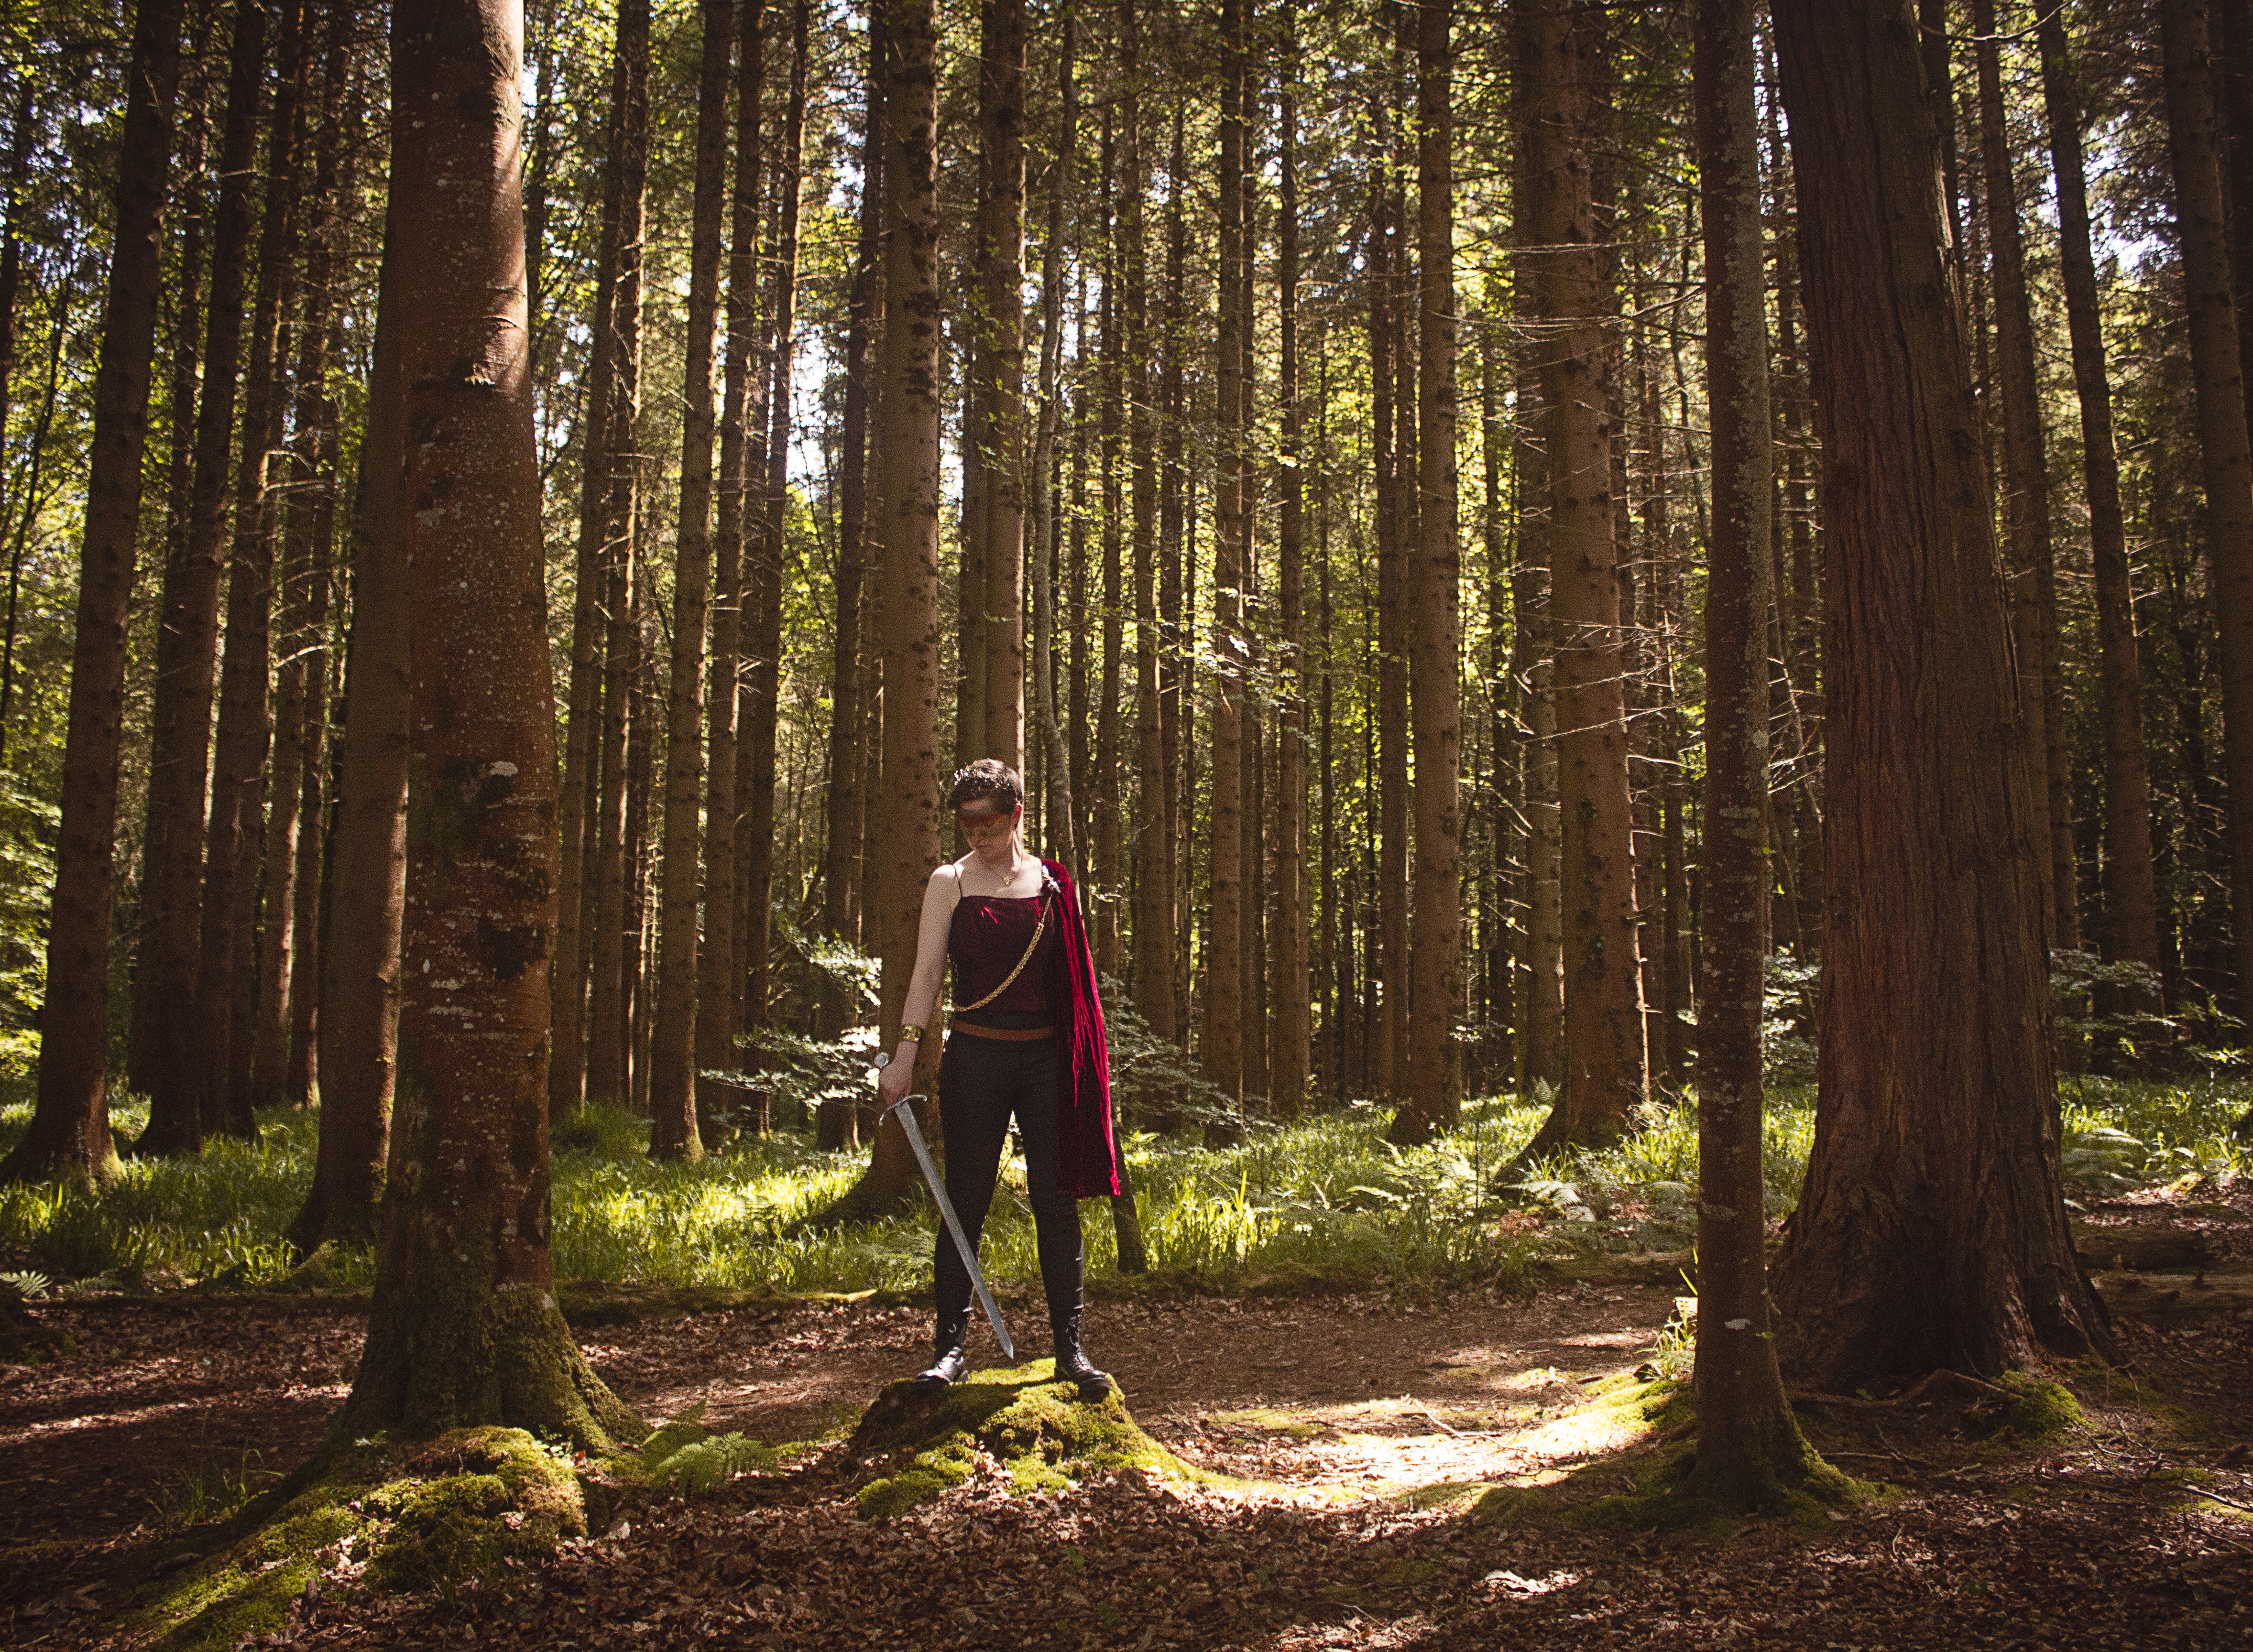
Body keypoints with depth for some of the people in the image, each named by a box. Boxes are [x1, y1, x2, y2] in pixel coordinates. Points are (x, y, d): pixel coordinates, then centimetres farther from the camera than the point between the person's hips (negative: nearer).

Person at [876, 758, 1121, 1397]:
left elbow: (1074, 981, 12)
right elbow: (927, 970, -2)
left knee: (1057, 1201, 2)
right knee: (966, 1201, 2)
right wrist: (906, 1054, -11)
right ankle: (950, 1346, 10)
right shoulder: (950, 882, 3)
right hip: (976, 1056, -1)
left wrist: (1087, 1066, 10)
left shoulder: (1054, 885, 8)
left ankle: (1070, 1347, 9)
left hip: (1046, 1057, 1)